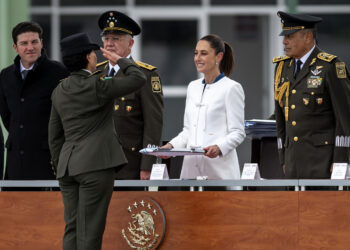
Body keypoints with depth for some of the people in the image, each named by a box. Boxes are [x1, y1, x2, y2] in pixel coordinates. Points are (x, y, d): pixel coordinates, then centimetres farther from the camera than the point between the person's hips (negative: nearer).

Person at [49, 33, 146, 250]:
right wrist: (119, 60, 12)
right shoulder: (98, 85, -10)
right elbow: (138, 79, -4)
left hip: (68, 166, 7)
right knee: (89, 231, -6)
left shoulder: (60, 91, 11)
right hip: (96, 165, -7)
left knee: (72, 229, 7)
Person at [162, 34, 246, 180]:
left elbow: (238, 133, -7)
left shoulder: (231, 88, -3)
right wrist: (171, 146, 2)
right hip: (191, 166, 6)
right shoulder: (193, 87, 17)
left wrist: (219, 148, -24)